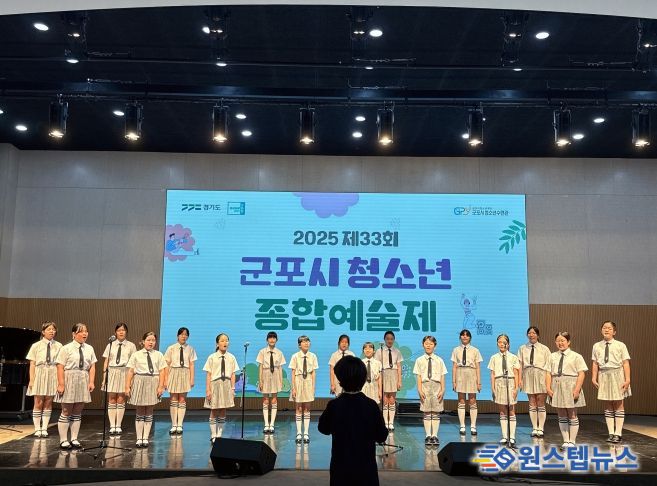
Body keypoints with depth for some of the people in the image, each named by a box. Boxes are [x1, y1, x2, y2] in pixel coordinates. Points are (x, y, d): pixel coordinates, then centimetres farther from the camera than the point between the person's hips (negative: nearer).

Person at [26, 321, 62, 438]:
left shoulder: (58, 346, 1)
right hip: (40, 374, -1)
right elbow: (32, 364, 1)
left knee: (48, 403, 5)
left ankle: (44, 428, 12)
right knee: (38, 403, 2)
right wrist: (31, 379, -5)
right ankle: (37, 429, 11)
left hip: (53, 375, 1)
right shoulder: (36, 346, 1)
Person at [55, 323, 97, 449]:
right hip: (69, 380, -4)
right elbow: (60, 367, -9)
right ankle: (63, 440, 11)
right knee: (66, 412, 2)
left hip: (83, 381, 5)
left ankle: (74, 439, 17)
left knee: (77, 412, 10)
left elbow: (92, 367, 6)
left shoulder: (89, 349, 8)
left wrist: (91, 382, -4)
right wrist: (61, 384, -15)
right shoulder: (66, 348, -6)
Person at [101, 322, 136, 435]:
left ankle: (118, 425, 10)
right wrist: (104, 377, 4)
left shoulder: (131, 346, 5)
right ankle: (112, 426, 8)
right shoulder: (110, 345, 9)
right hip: (112, 372, 1)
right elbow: (106, 361, 8)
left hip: (125, 372, -1)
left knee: (121, 400, 1)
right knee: (111, 400, 1)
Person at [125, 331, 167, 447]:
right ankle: (139, 438, 13)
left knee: (149, 412, 7)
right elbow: (130, 371, 0)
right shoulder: (136, 355, 2)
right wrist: (127, 386, -5)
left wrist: (161, 386, -8)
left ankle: (145, 438, 15)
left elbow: (162, 371, 0)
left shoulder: (158, 355, 3)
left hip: (153, 383, 1)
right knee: (140, 412, 6)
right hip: (139, 382, -1)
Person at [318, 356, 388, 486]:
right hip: (366, 466, 0)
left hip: (341, 467, 0)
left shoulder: (334, 405, -13)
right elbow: (381, 436, -5)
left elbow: (324, 428, 4)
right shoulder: (371, 405, -12)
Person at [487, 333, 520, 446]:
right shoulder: (494, 358, 6)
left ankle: (512, 437, 5)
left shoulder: (513, 357, 2)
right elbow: (492, 374, 4)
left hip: (510, 383, -2)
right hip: (499, 383, 2)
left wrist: (516, 388, -6)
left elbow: (516, 374, 1)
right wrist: (493, 388, -1)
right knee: (502, 412, 6)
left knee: (511, 411, 1)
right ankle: (504, 436, 11)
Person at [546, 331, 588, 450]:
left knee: (572, 416, 7)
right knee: (561, 416, 10)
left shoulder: (576, 356, -3)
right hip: (557, 387, 4)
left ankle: (572, 441, 16)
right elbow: (548, 373, 4)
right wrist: (548, 388, -7)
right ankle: (565, 440, 19)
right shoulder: (552, 356, 6)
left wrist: (577, 389, -16)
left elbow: (581, 374, -8)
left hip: (570, 387, -3)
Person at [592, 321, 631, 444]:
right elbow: (595, 364, 5)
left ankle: (618, 433, 12)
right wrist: (594, 378, -1)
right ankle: (611, 433, 14)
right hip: (603, 375, 3)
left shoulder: (620, 345, -4)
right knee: (607, 405, 8)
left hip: (617, 375, -3)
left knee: (618, 404, 5)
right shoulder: (597, 346, 5)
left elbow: (625, 363, -6)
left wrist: (627, 380, -12)